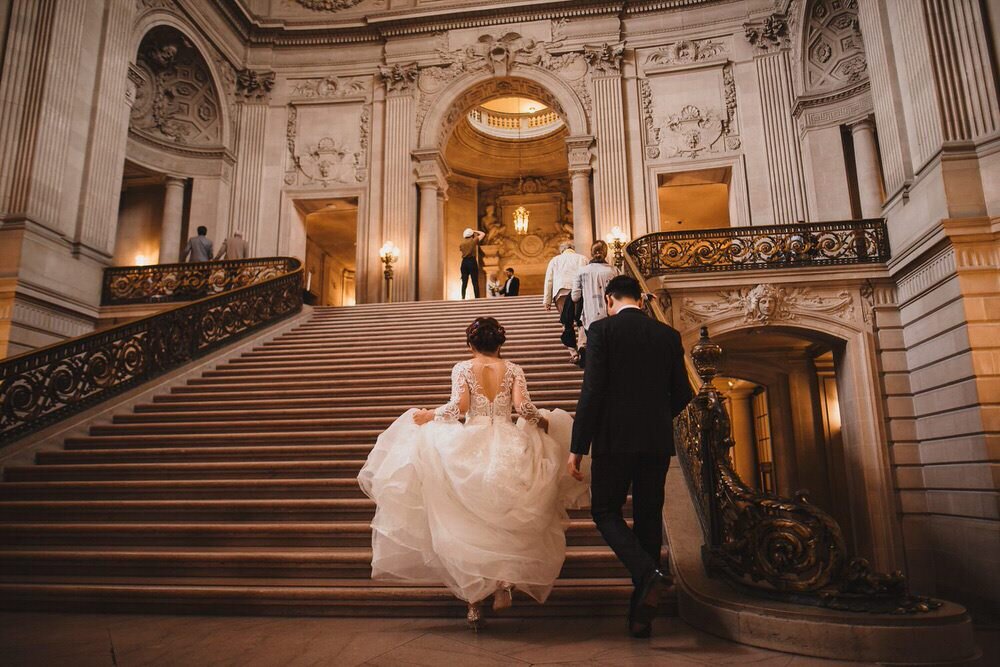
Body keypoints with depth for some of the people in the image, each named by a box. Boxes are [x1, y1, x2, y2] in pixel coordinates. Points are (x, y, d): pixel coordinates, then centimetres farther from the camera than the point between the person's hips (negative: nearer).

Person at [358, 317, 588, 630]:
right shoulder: (513, 369, 5)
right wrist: (543, 421, 11)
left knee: (468, 526, 9)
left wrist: (429, 416, 2)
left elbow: (458, 406, -11)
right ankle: (505, 581, 3)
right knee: (505, 524, 18)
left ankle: (474, 598, 11)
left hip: (470, 448, -1)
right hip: (509, 450, 1)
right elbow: (523, 407, -7)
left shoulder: (462, 368, 2)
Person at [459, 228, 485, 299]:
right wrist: (475, 231, 21)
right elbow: (483, 234, 11)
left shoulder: (462, 244, 11)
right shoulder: (474, 241, 1)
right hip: (472, 261, -4)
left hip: (464, 262, 4)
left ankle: (463, 298, -4)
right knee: (475, 282, -7)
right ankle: (477, 298, -14)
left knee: (464, 282, 3)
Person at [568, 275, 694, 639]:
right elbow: (682, 394, 9)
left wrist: (577, 448, -8)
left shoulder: (602, 330, -5)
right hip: (658, 441, 5)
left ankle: (648, 573, -13)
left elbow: (592, 391, -12)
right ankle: (641, 616, 18)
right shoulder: (668, 335, 8)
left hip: (615, 438, -4)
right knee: (648, 518, 12)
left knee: (605, 511, 11)